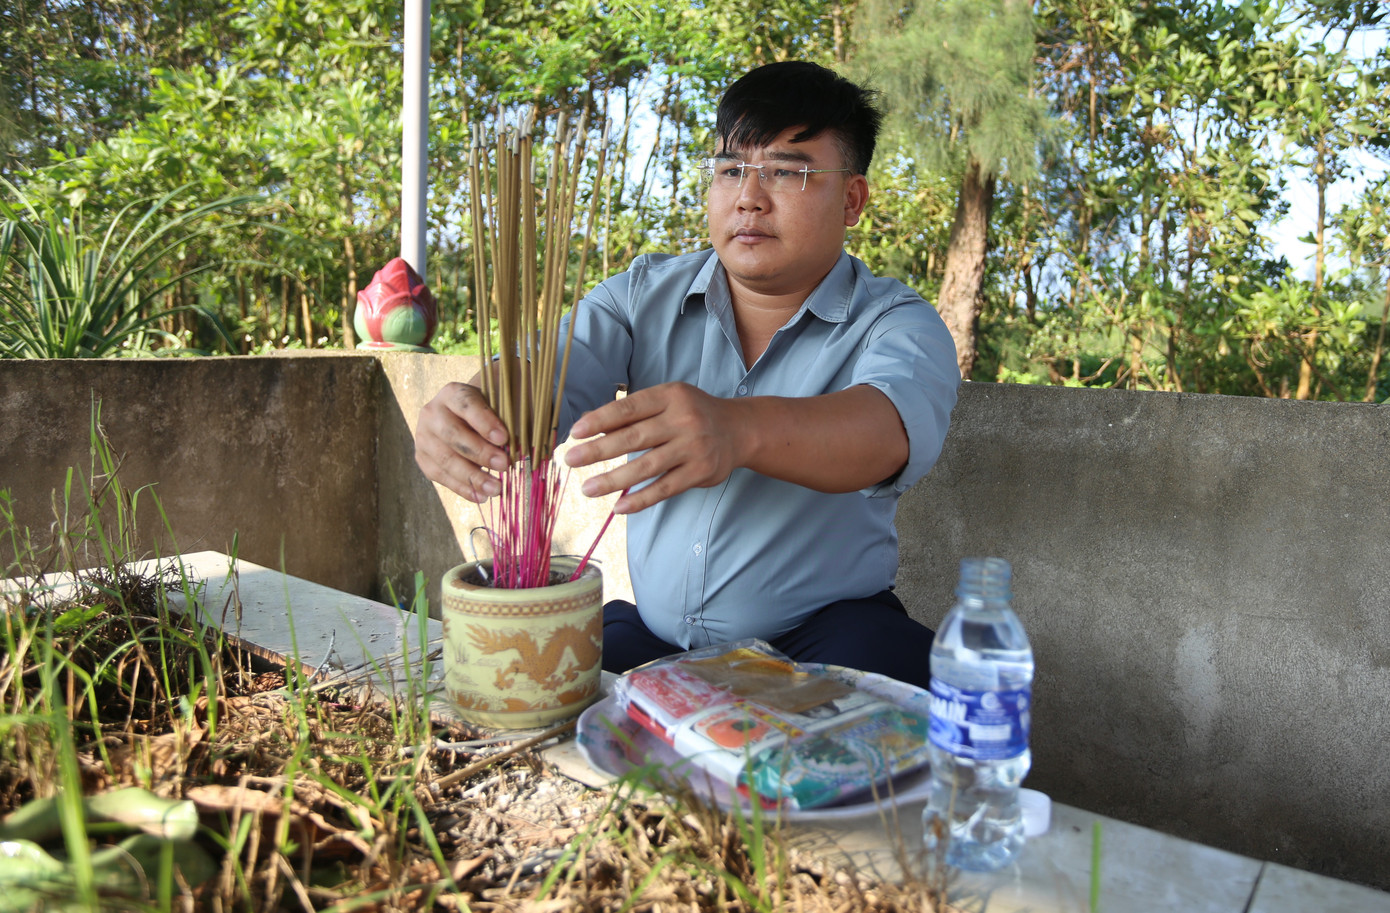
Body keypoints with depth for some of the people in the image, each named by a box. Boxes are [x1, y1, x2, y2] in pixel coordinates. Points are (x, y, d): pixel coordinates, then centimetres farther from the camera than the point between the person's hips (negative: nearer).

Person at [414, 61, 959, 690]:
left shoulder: (897, 323, -6)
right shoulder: (644, 295, 4)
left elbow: (893, 427, -29)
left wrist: (742, 428, -51)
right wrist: (471, 414, -37)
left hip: (822, 637, -1)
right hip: (653, 633, 2)